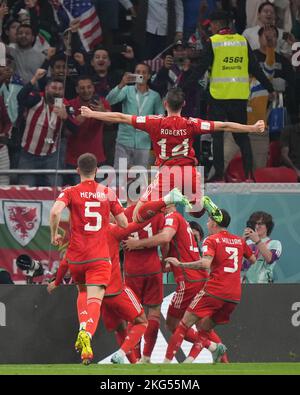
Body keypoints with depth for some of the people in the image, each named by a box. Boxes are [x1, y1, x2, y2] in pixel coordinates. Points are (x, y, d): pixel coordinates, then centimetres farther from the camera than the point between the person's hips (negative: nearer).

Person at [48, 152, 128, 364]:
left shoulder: (71, 192, 1)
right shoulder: (108, 193, 7)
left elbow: (55, 212, -18)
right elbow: (124, 223, 8)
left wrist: (54, 234, -2)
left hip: (76, 255, 1)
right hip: (100, 256, -1)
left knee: (83, 291, 27)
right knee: (94, 300, -10)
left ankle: (83, 330, 7)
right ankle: (87, 333, -38)